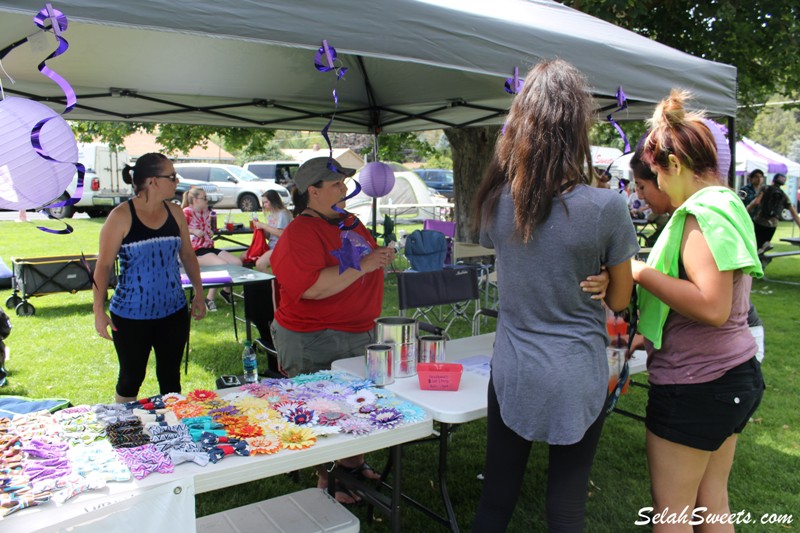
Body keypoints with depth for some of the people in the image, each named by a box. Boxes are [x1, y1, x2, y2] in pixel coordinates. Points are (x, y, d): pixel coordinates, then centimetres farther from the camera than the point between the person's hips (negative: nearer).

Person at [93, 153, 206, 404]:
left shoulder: (174, 212, 2)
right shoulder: (121, 216, -11)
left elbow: (188, 255, 11)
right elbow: (104, 264, -9)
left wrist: (198, 293, 9)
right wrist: (99, 310, -12)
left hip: (173, 311, 4)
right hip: (131, 315, -3)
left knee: (170, 376, 14)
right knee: (131, 377, 12)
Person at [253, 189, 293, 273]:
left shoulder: (283, 213, -9)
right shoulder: (271, 214, 19)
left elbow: (281, 233, -18)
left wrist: (264, 226, -15)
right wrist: (260, 225, 4)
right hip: (271, 246, 10)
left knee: (260, 263, -33)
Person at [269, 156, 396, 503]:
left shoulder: (350, 223, 10)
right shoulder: (299, 233, -18)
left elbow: (365, 265, 28)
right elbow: (311, 286, -31)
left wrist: (381, 257, 8)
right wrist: (362, 265, -26)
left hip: (357, 333, 9)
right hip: (314, 341, -8)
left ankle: (354, 465, 40)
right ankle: (327, 484, 24)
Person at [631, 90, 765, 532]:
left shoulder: (702, 214, -19)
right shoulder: (729, 205, 11)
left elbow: (712, 307, -30)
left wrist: (640, 271, -22)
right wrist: (650, 336, 18)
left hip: (695, 386, -10)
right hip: (736, 376, 10)